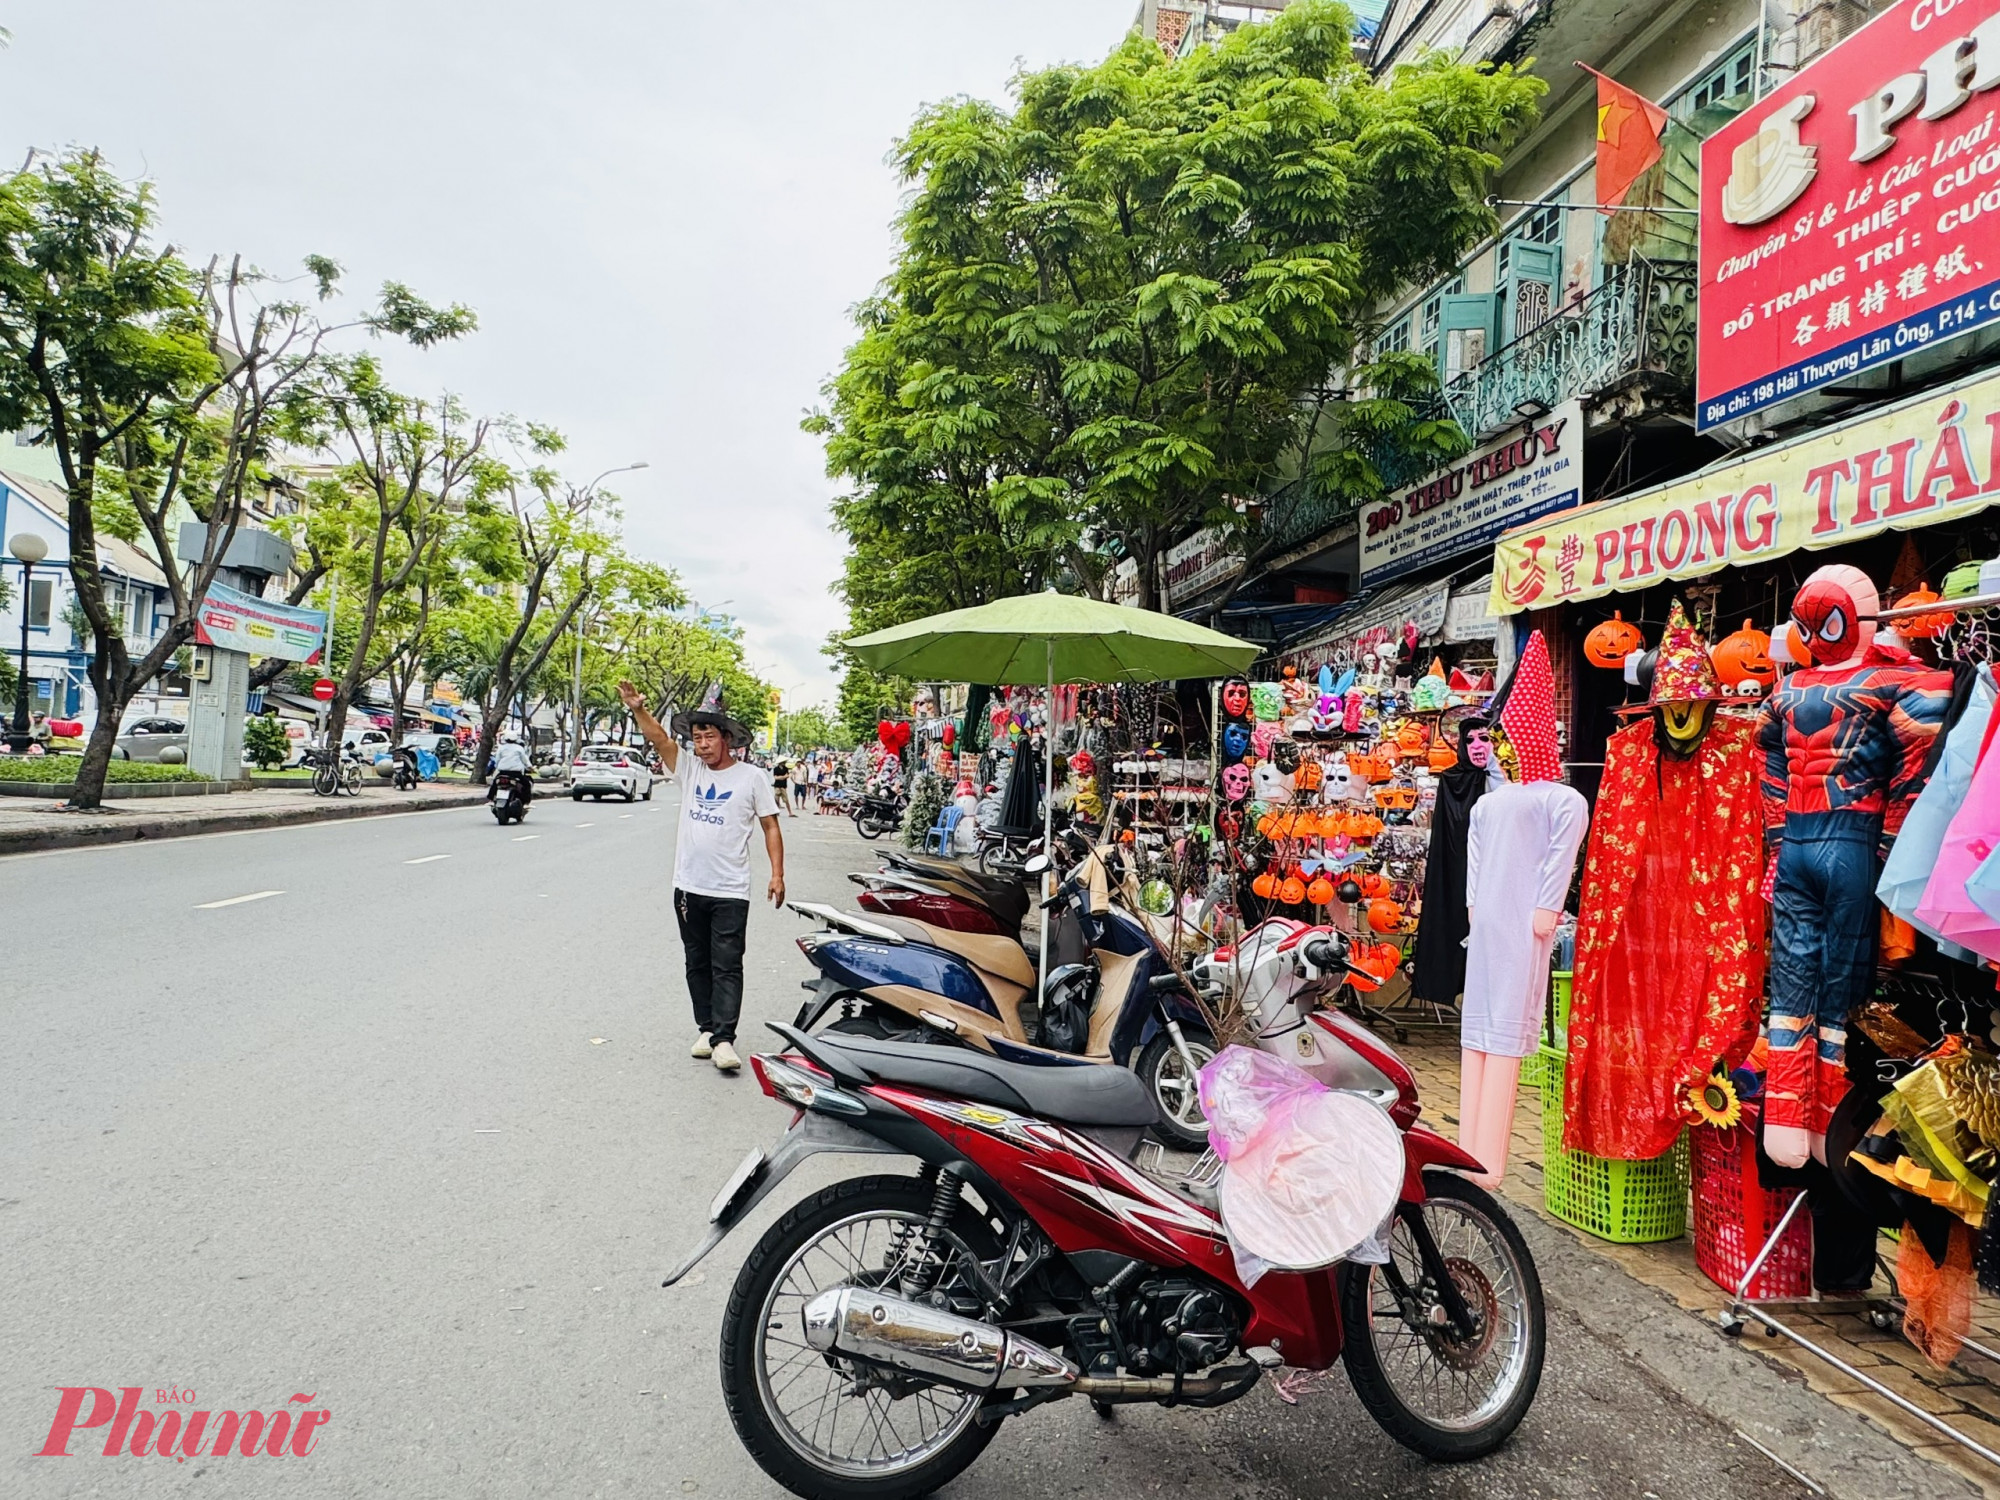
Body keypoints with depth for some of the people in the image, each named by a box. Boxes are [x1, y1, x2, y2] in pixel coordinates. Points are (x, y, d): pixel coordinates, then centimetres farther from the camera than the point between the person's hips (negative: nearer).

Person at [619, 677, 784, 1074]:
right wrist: (638, 709, -28)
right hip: (688, 888, 5)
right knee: (697, 964, 13)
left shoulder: (751, 777, -3)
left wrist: (777, 874, -8)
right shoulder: (689, 769, 6)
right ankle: (706, 1029, 23)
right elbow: (658, 738, -8)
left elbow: (771, 827, -1)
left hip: (730, 892, -5)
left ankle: (724, 1040, -9)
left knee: (727, 966, -6)